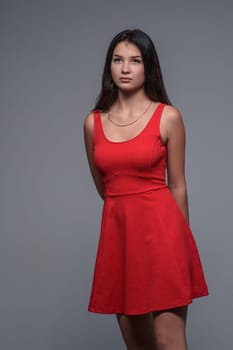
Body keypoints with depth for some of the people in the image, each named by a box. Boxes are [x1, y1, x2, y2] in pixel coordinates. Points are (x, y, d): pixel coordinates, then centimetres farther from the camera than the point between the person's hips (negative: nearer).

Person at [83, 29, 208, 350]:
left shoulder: (169, 117, -2)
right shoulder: (93, 122, 7)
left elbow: (177, 186, 4)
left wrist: (181, 240, 9)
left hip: (160, 229, -4)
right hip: (116, 230, 4)